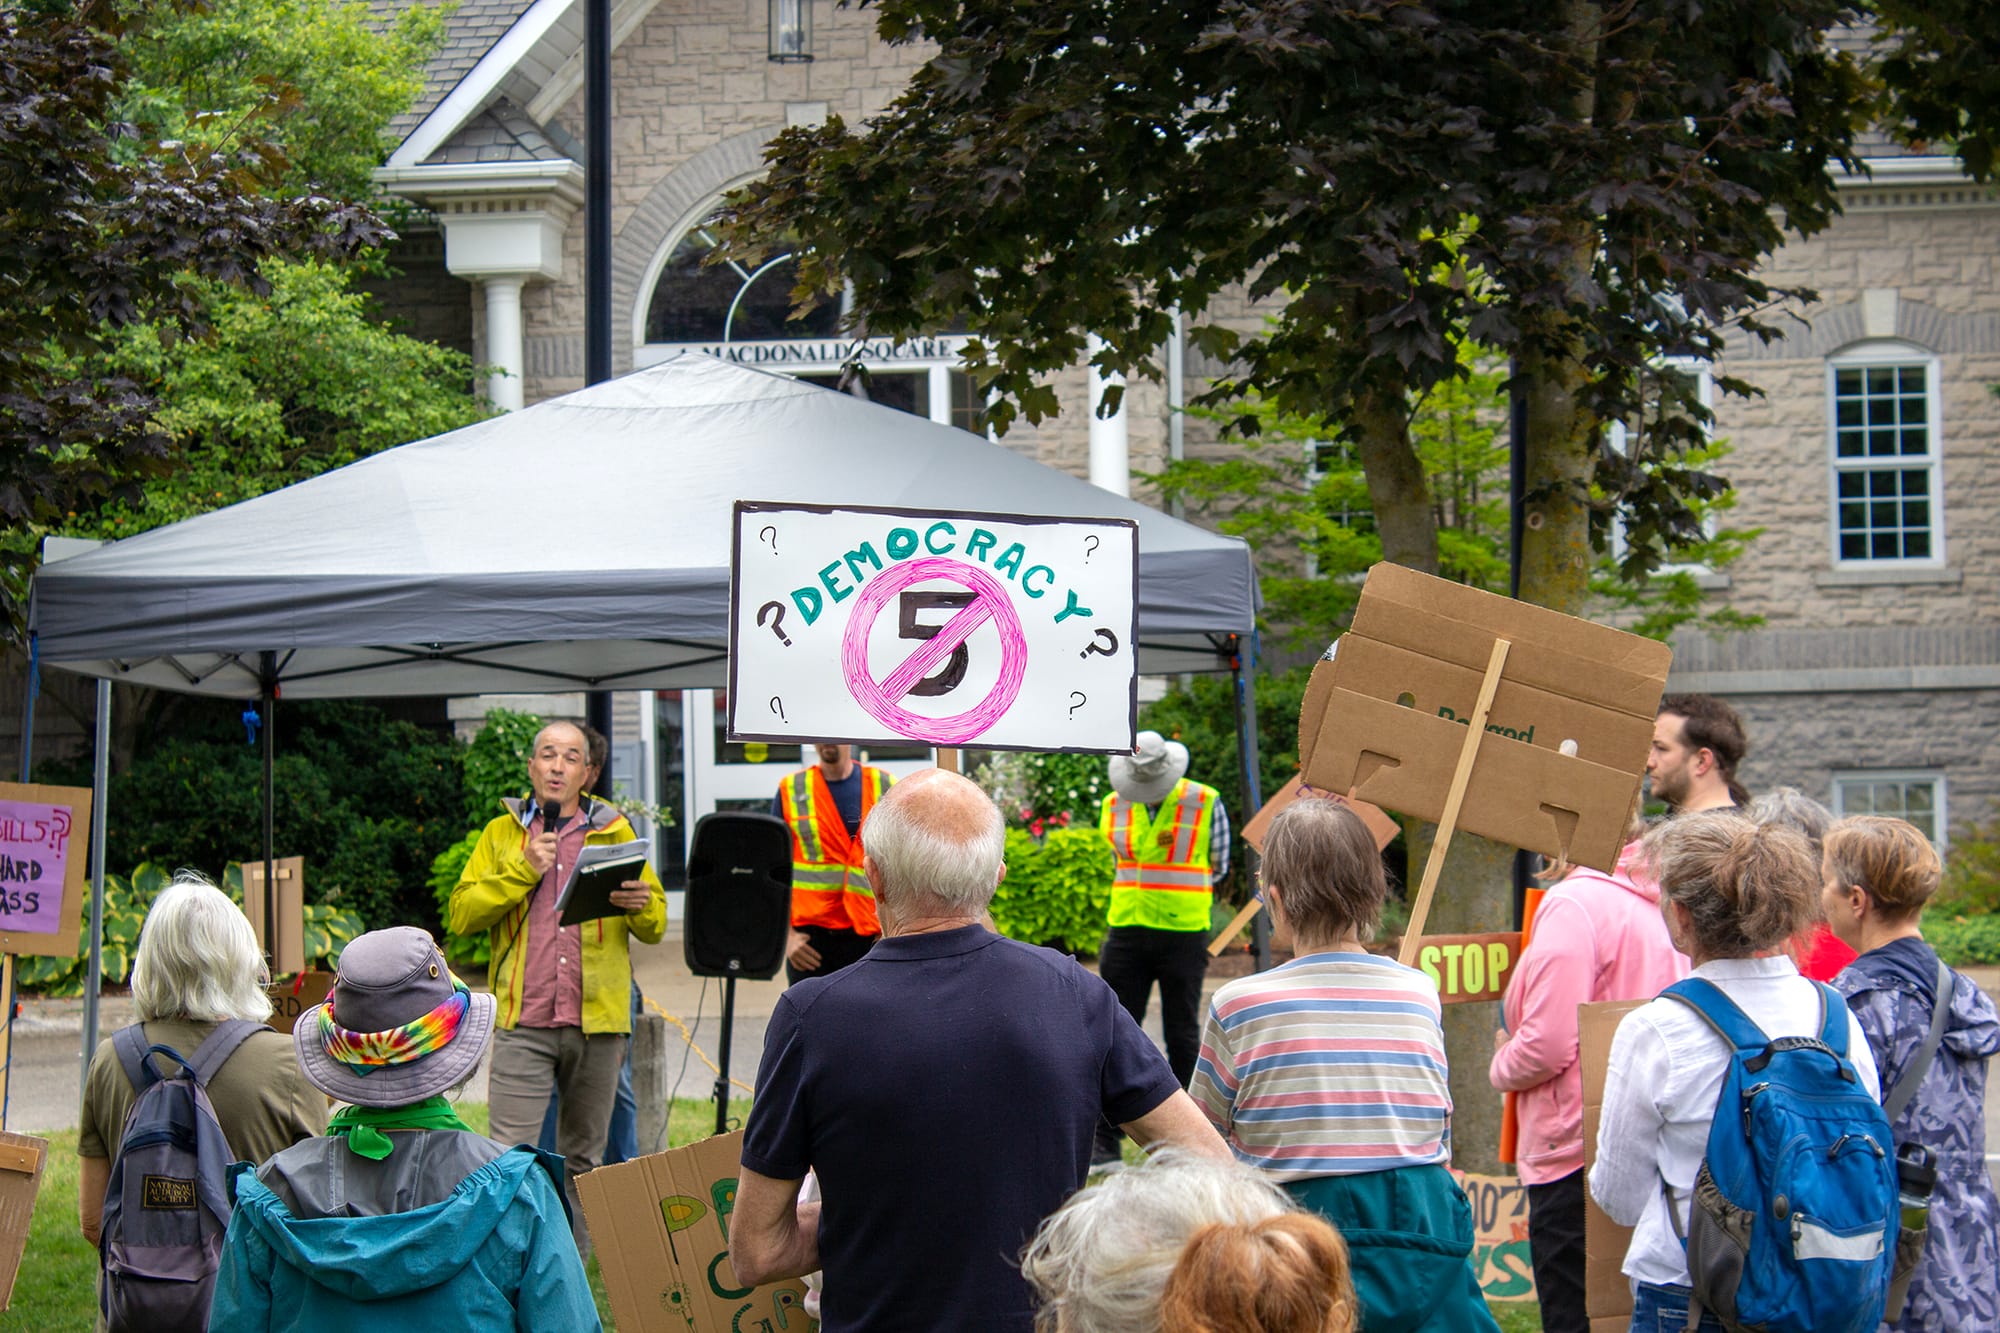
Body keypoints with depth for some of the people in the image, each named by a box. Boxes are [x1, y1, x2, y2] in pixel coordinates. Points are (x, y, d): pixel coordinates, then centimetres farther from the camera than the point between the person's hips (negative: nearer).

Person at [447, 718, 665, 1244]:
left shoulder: (615, 832, 12)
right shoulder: (502, 833, 11)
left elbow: (655, 927, 10)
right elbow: (460, 915, 1)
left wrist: (640, 904, -13)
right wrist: (522, 870, -8)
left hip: (598, 1019, 2)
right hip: (523, 1022, -1)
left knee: (584, 1156, 9)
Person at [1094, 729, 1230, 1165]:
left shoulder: (1206, 805, -4)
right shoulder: (1114, 806, 5)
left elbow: (1217, 867, 5)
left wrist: (1175, 888, 1)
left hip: (1184, 933, -2)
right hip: (1128, 932, 2)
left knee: (1182, 1035, 4)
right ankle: (1104, 1141, 3)